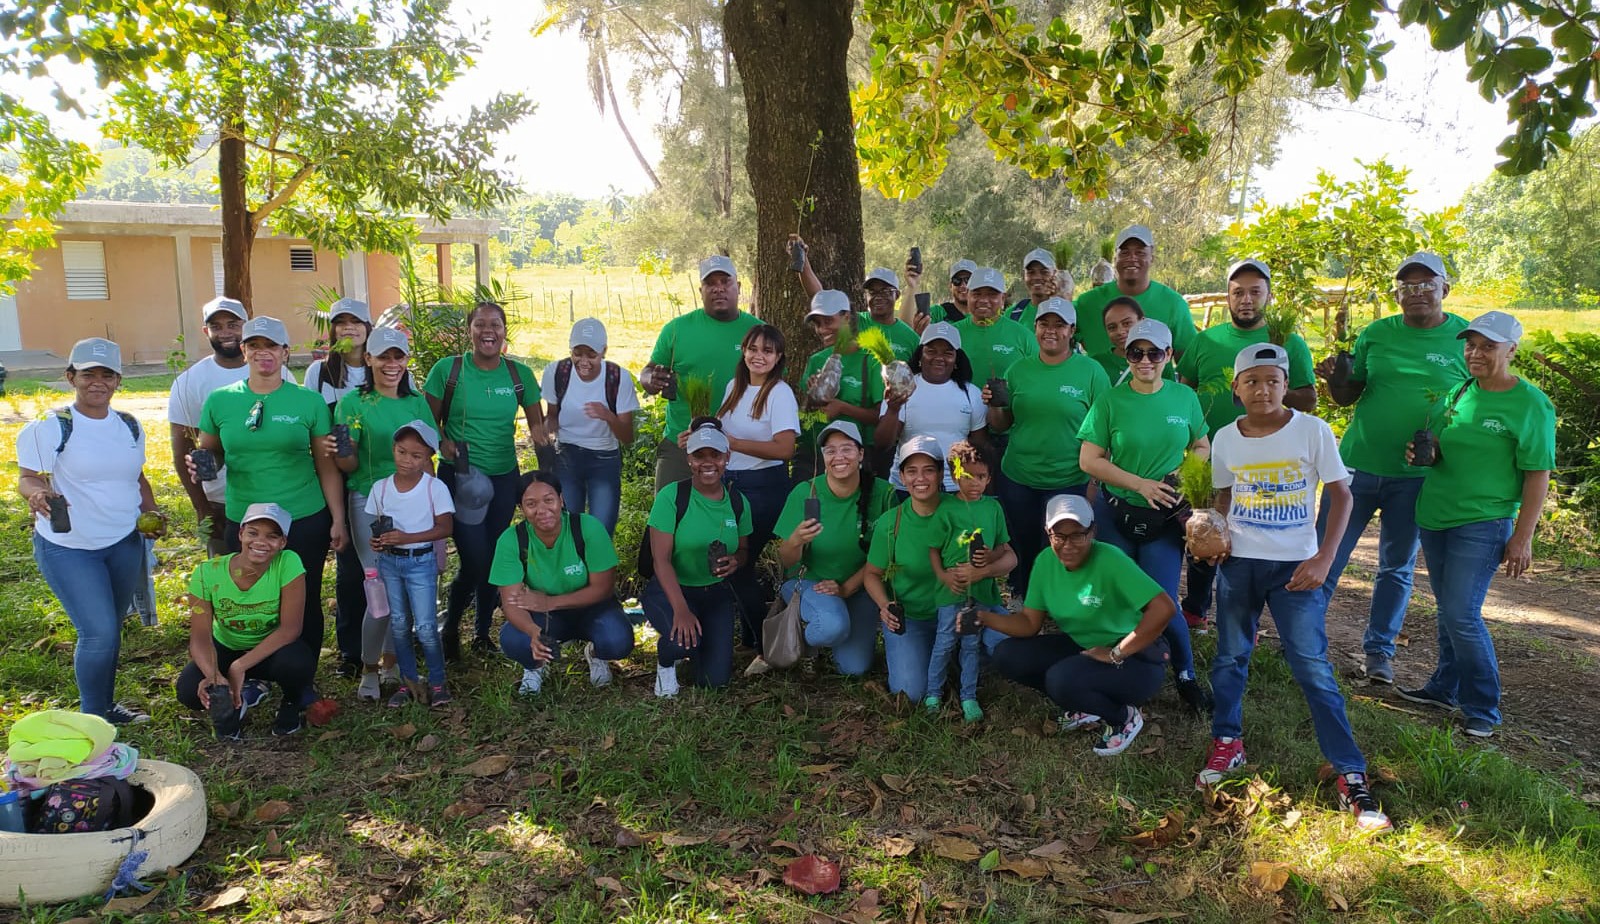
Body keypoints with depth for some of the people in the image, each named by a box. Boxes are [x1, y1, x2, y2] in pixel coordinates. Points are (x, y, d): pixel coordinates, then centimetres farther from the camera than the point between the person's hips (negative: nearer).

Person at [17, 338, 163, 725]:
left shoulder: (130, 426, 7)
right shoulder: (51, 427, -10)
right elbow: (27, 476, -10)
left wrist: (151, 513, 3)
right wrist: (38, 493, -33)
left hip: (124, 542, 5)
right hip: (68, 547, -5)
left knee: (109, 629, 14)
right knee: (99, 632, -10)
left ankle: (106, 705, 30)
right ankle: (93, 720, 8)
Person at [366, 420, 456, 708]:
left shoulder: (436, 488, -13)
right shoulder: (380, 487, -2)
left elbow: (444, 528, -13)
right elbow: (377, 524, 9)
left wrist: (406, 537, -22)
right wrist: (375, 540, -14)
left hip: (421, 562, -4)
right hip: (389, 561, 4)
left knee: (425, 627, -4)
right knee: (399, 624, 12)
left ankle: (437, 682, 13)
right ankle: (408, 682, 25)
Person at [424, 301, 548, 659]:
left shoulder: (520, 373, 1)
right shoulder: (447, 369, -7)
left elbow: (537, 422, 9)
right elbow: (430, 421, 0)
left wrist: (540, 434, -12)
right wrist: (443, 442, -19)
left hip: (504, 477, 3)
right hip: (459, 476, -3)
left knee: (495, 558, 11)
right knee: (474, 561, -8)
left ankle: (482, 630, 31)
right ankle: (449, 626, 19)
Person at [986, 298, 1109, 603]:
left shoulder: (1091, 372, -6)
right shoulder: (1018, 369, 4)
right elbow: (1000, 426, 9)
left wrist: (1094, 487, -11)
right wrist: (993, 405, -12)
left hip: (1069, 482, -3)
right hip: (1017, 480, 3)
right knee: (1022, 550, 14)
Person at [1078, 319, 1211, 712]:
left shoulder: (1184, 397, 0)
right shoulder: (1110, 401, -8)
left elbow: (1201, 447, 12)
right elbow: (1089, 460, -9)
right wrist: (1141, 484, -17)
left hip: (1165, 518, 1)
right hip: (1116, 515, -1)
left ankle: (1187, 679, 20)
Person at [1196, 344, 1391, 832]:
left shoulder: (1312, 431, -8)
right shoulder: (1226, 438, 1)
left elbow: (1340, 495, -4)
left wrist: (1323, 559, -12)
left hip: (1296, 566, -3)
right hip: (1238, 563, 3)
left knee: (1313, 668, -6)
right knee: (1229, 658, 12)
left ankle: (1350, 775, 3)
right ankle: (1227, 744, 31)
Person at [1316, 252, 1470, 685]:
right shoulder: (1375, 334, 2)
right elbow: (1347, 396, 7)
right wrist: (1334, 378, -17)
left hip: (1416, 475, -1)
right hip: (1358, 465, 1)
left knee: (1397, 567, 11)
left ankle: (1379, 650, 24)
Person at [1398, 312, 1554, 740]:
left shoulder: (1530, 404, -9)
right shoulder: (1458, 392, 8)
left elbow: (1538, 474, -10)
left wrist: (1522, 536, -13)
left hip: (1483, 524, -6)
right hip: (1435, 518, 6)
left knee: (1462, 615, -10)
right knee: (1449, 610, 16)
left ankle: (1482, 709, 5)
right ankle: (1445, 688, 29)